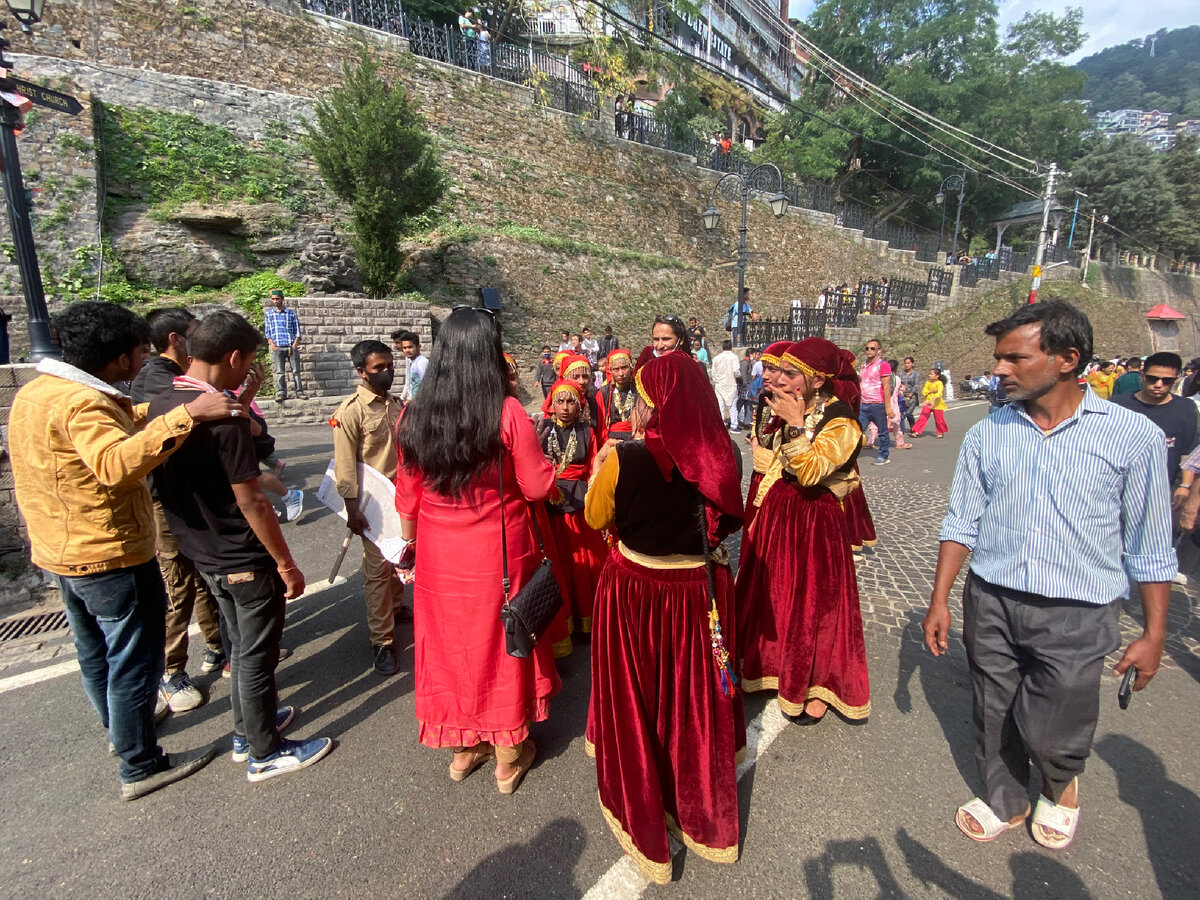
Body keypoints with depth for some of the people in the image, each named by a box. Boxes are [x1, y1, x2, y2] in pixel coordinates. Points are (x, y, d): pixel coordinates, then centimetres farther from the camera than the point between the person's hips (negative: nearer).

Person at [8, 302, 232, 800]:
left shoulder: (34, 392, 6)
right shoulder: (81, 402, -25)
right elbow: (115, 464, -43)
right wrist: (185, 417, -49)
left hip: (60, 551, 10)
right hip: (111, 557, -10)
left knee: (96, 654, 25)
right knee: (135, 661, 5)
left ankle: (121, 726, 47)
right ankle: (141, 766, 20)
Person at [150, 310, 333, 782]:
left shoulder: (159, 407, 1)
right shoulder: (224, 417, -25)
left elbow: (174, 483, 13)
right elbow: (250, 502, -24)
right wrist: (286, 564, -15)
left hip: (203, 553, 8)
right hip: (245, 559, -8)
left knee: (242, 645, 24)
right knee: (256, 656, 9)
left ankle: (247, 730, 42)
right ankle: (265, 752, 26)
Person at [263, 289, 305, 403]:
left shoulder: (291, 312, 10)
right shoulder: (268, 313, 13)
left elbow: (297, 330, 8)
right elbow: (268, 331, 10)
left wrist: (295, 344, -4)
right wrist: (272, 345, -3)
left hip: (292, 346, 0)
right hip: (277, 347, 0)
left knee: (296, 370, -1)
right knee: (279, 371, -5)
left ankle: (299, 392, 1)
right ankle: (281, 393, -6)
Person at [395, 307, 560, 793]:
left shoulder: (413, 416, -7)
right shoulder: (507, 413, -18)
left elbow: (406, 499, 2)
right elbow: (539, 487, -12)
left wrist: (411, 545, 16)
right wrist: (522, 457, 7)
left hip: (439, 557, 3)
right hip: (500, 556, -3)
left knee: (450, 643, 20)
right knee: (501, 644, 16)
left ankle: (463, 748, 41)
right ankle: (509, 756, 35)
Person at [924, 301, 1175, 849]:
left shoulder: (1134, 436, -6)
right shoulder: (985, 435, 0)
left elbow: (1150, 545, 0)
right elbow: (961, 524, 4)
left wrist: (1153, 633, 1)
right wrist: (939, 600, 1)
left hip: (1076, 616, -2)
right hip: (991, 603, 3)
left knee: (1050, 732, 5)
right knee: (995, 717, 15)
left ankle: (1061, 784, 42)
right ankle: (1004, 801, 43)